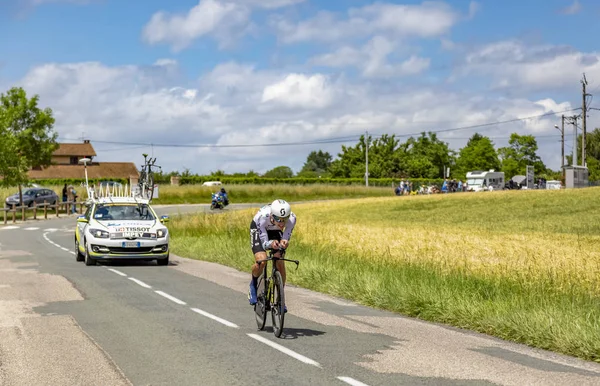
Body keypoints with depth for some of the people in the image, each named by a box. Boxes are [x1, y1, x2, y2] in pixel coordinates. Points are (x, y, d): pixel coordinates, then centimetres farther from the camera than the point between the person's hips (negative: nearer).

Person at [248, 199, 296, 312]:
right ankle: (253, 284, 8)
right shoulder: (263, 216, -42)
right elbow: (264, 243, -33)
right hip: (258, 229, -3)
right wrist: (271, 244, -56)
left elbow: (286, 238, -23)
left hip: (275, 231, 3)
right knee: (261, 261, -24)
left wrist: (284, 243, -47)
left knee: (280, 264, -11)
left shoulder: (292, 218, -35)